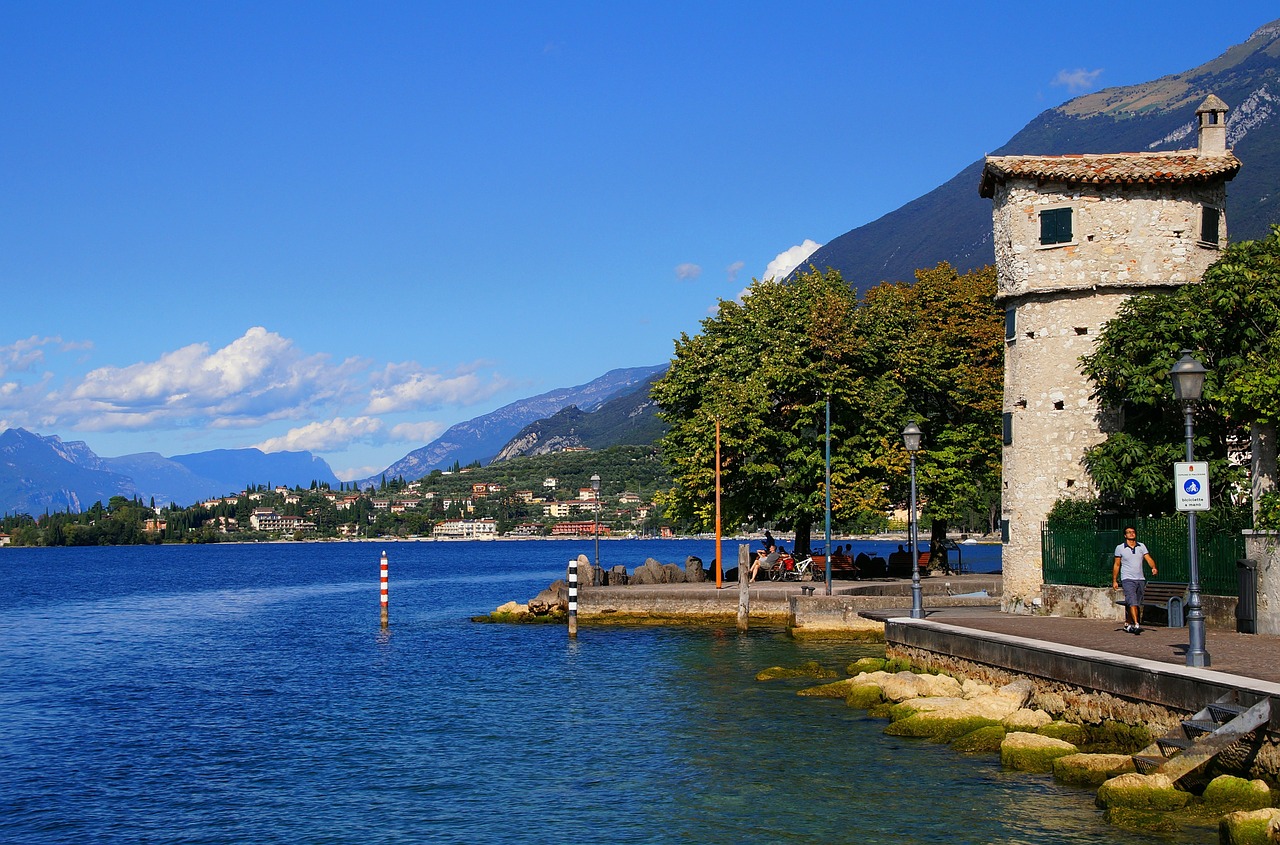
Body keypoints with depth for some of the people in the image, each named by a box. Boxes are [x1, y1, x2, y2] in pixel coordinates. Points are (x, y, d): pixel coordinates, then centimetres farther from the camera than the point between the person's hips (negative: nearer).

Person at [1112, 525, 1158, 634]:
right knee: (1132, 602, -19)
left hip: (1140, 579, 4)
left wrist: (1153, 567, -22)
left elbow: (1149, 559, -1)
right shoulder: (1120, 548, 3)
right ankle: (1136, 625, -27)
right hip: (1127, 579, -4)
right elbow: (1116, 565, 7)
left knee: (1137, 604, 8)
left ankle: (1127, 624, 22)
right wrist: (1114, 581, 5)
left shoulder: (1141, 547, 10)